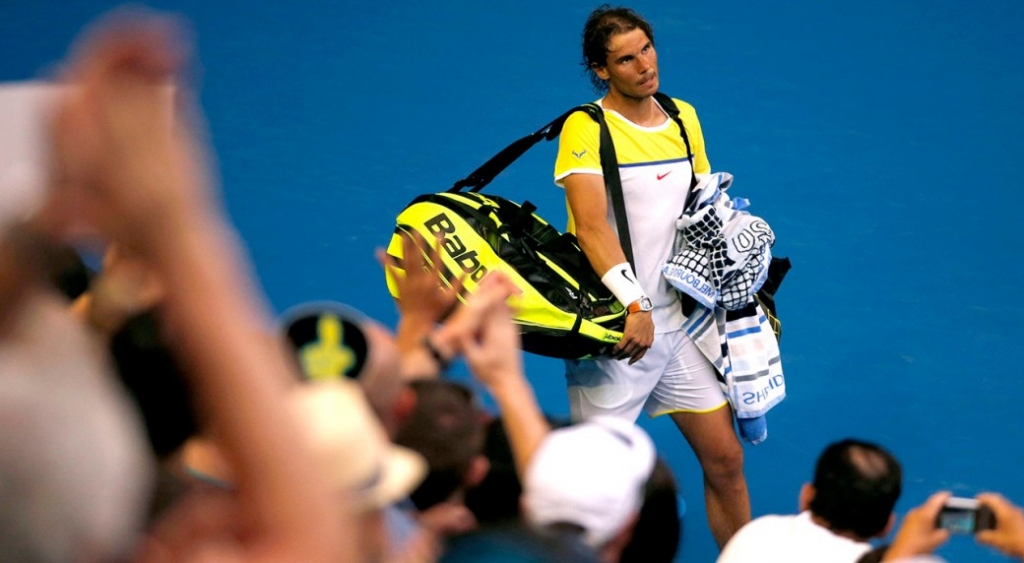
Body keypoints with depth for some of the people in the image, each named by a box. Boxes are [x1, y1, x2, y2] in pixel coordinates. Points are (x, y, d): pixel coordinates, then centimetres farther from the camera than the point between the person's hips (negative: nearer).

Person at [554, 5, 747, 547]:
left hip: (678, 320, 6)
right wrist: (635, 306, -33)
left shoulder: (684, 118, 8)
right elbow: (592, 227, -24)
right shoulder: (586, 129, -12)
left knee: (724, 459, 8)